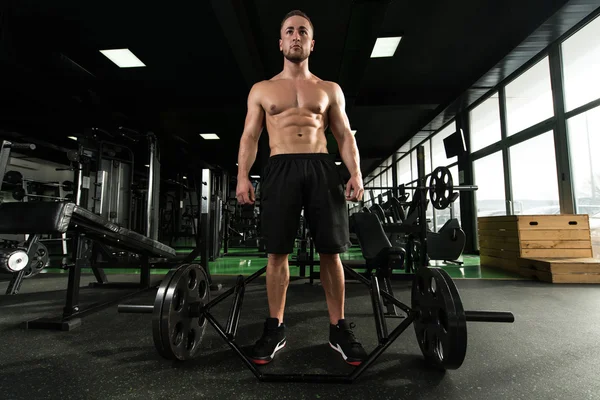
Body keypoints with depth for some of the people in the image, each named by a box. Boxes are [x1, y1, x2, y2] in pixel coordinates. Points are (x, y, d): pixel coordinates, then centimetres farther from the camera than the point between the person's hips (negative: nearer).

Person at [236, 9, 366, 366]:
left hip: (322, 168, 1)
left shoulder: (330, 89, 18)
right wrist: (243, 176, -6)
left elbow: (345, 136, 11)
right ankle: (275, 329, 13)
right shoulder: (262, 90, 17)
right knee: (277, 252, -2)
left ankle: (339, 328, 14)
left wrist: (356, 173, -5)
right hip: (281, 170, 0)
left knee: (331, 251, -1)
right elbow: (250, 136, 10)